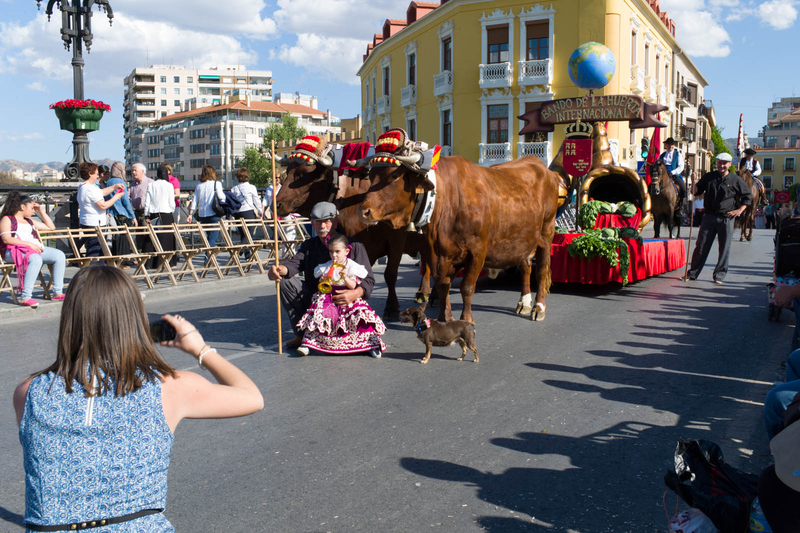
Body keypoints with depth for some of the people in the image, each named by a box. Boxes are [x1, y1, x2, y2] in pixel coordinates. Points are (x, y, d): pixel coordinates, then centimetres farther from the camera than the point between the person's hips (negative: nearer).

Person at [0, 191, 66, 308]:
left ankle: (58, 292, -15)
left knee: (59, 255, -13)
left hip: (35, 248, 7)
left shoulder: (29, 221, 29)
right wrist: (29, 243, -18)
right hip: (13, 250, -7)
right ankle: (25, 298, -42)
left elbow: (51, 227, 32)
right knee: (36, 259, -39)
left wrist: (41, 211, 25)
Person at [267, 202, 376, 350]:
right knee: (285, 280, -15)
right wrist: (280, 269, -35)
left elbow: (368, 280, -10)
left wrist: (355, 294, -32)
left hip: (343, 304, -4)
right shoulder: (309, 245, 10)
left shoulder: (354, 246, -5)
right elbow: (295, 263, -10)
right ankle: (302, 333, -11)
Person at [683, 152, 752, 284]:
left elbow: (748, 196, 11)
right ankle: (692, 274, 8)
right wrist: (694, 184, -10)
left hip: (727, 219, -1)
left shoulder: (736, 180, 3)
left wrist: (739, 210, 1)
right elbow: (696, 191, 11)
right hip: (709, 217, 1)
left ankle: (719, 275, 13)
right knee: (701, 246, 1)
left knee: (724, 248, 3)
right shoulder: (708, 177, 6)